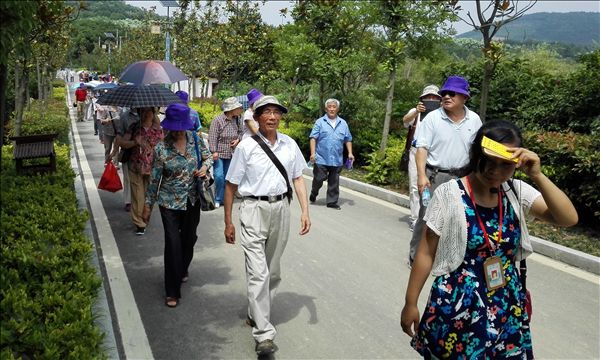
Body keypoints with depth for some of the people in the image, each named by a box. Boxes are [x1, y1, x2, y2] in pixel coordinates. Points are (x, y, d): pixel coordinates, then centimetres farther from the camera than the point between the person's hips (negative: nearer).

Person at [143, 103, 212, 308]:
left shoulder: (195, 138, -6)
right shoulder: (161, 149, -14)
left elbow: (207, 156, 10)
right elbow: (154, 179, -7)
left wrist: (205, 166, -13)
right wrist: (148, 205, -3)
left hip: (192, 200, 4)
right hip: (170, 202, -3)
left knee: (189, 238, 18)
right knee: (173, 243, -5)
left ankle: (183, 269, 47)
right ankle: (172, 291, 7)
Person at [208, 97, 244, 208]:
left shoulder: (236, 120, 4)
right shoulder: (218, 120, -11)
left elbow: (241, 131, 20)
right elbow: (212, 137, -13)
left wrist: (238, 139, 0)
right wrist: (214, 151, -19)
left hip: (230, 154, 5)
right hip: (219, 153, -5)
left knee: (226, 177, 10)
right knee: (219, 176, -11)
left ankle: (222, 199, 21)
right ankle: (217, 199, 7)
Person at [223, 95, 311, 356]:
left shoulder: (289, 145, 3)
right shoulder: (246, 146, -7)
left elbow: (298, 178, 11)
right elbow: (231, 186, -2)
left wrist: (305, 211, 1)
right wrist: (228, 222, -1)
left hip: (281, 209, 4)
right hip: (254, 209, -4)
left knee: (273, 270, 15)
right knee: (257, 272, -8)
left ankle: (256, 314, 36)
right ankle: (264, 334, -2)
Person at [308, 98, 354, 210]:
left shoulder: (343, 123, 10)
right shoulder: (320, 122, 0)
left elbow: (348, 139, 14)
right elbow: (313, 138, -6)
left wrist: (350, 153, 4)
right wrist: (313, 153, -15)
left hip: (337, 160, 3)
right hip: (321, 159, -3)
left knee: (334, 182, 7)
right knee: (318, 179, 1)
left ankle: (332, 202, 18)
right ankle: (313, 194, 29)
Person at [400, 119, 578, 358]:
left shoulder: (517, 192, -3)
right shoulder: (449, 194, -15)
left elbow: (568, 219, -12)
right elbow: (426, 254, -9)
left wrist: (537, 176, -21)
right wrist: (410, 303, -4)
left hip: (506, 307, 4)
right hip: (458, 306, -3)